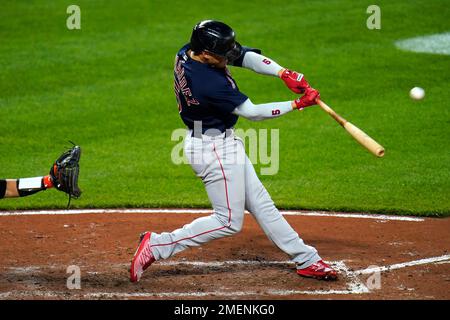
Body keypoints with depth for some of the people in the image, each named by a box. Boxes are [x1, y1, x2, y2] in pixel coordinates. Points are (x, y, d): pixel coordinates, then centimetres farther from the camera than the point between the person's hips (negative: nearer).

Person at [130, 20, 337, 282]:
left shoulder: (187, 53, -7)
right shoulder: (210, 83, -32)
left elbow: (247, 56, -6)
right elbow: (253, 112, -23)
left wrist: (284, 73, -20)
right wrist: (298, 104, -16)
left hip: (224, 144, 10)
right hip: (214, 150, -10)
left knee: (261, 204, 14)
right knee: (229, 221, 0)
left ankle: (306, 260, 22)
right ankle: (157, 246, 3)